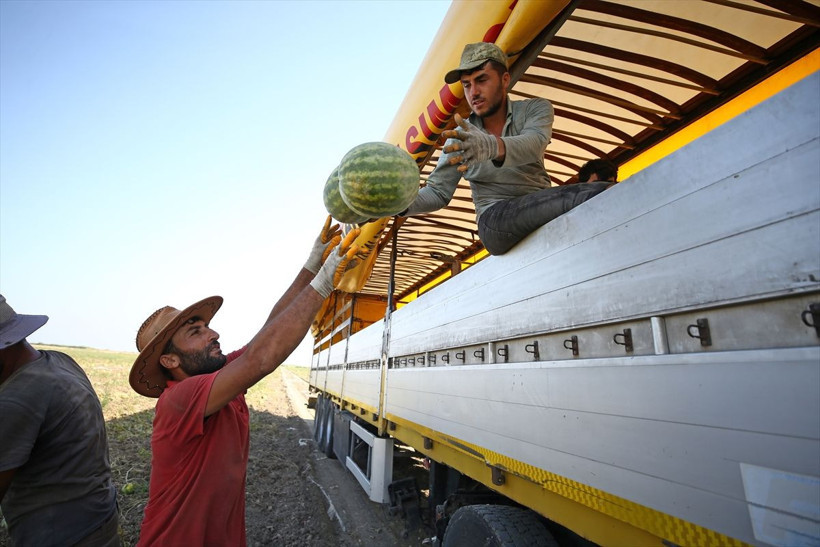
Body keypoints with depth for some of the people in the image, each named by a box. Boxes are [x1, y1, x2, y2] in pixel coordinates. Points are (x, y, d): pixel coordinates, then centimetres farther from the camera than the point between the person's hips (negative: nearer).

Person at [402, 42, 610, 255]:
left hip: (543, 210, 3)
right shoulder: (459, 138, 6)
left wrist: (492, 146, -42)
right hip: (495, 219, -3)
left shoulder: (536, 109, 4)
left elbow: (532, 144, -20)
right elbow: (438, 192, 3)